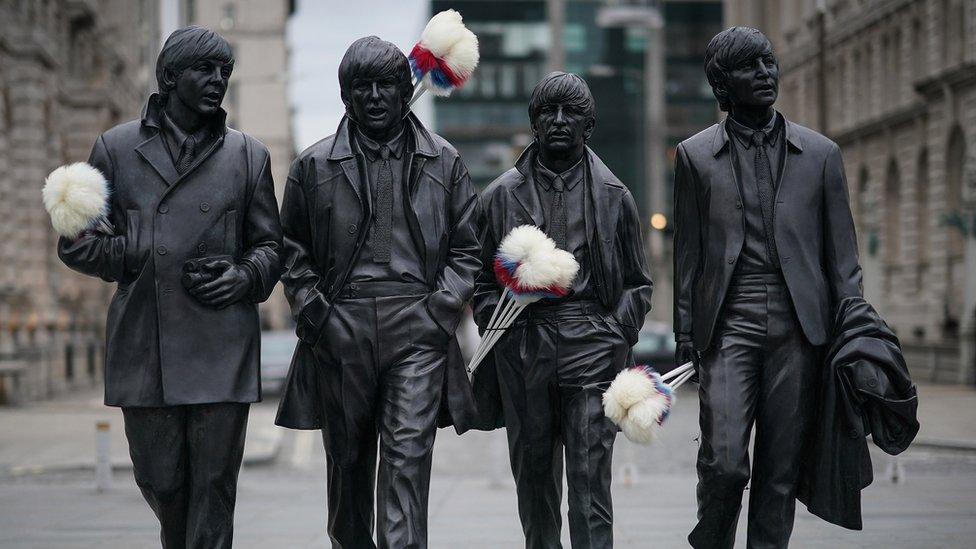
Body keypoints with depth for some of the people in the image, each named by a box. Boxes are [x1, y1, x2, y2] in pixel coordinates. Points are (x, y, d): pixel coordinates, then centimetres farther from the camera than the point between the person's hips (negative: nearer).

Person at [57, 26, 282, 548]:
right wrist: (142, 257, -6)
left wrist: (246, 276, -6)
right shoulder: (116, 148, 7)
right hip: (143, 345, 0)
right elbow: (75, 242, 9)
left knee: (214, 487, -3)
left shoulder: (248, 155, 9)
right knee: (159, 480, 7)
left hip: (222, 346, 0)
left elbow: (269, 243, 15)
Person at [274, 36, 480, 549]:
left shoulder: (443, 162, 8)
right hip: (341, 329, 1)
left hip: (418, 330, -1)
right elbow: (292, 249, 12)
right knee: (348, 458, 10)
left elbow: (467, 248, 10)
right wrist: (313, 310, -1)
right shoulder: (314, 165, 8)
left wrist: (440, 309, -3)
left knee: (408, 456, -11)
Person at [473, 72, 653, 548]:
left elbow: (637, 284, 13)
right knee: (533, 474, 8)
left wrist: (618, 333, -1)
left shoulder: (613, 196, 10)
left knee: (591, 480, -8)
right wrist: (501, 325, -1)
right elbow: (483, 281, 14)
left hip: (591, 345, -2)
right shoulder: (502, 195, 11)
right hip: (524, 345, 2)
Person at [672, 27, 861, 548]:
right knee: (724, 463, -11)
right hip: (727, 326, -1)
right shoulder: (695, 155, 8)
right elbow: (687, 252, 8)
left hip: (797, 328, 1)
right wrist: (684, 335, 3)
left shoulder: (821, 154, 10)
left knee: (780, 469, 3)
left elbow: (841, 252, 10)